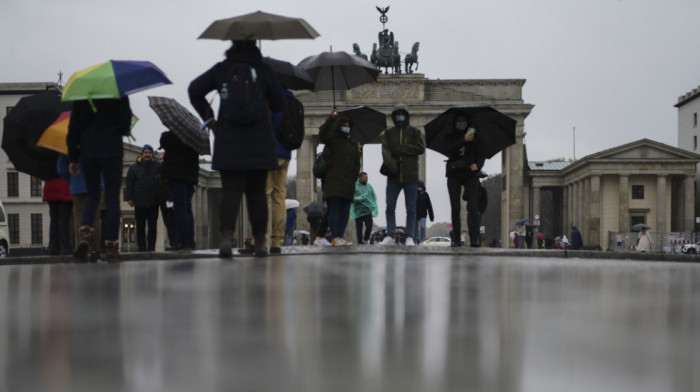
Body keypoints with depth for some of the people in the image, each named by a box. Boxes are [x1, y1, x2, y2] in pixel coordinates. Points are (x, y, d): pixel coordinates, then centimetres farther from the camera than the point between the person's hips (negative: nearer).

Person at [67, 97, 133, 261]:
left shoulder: (80, 96, 6)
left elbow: (73, 129, 7)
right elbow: (125, 120, -6)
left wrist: (73, 158, 12)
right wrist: (124, 130, 19)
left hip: (87, 152, 3)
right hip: (111, 151, -3)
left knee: (92, 195, 16)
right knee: (112, 198, 3)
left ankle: (85, 234, -9)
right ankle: (111, 247, 0)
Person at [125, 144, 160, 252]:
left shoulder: (157, 167, 8)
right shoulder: (134, 167, 7)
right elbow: (129, 183, 6)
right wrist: (129, 198, -4)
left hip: (153, 203, 0)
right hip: (139, 203, 0)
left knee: (153, 227, 2)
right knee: (140, 227, 2)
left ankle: (151, 248, 6)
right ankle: (141, 249, 7)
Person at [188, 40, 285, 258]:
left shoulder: (221, 70, 3)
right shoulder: (263, 70, 0)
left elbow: (195, 90, 1)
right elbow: (279, 105, 3)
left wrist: (209, 119, 8)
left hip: (228, 142, 0)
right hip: (259, 143, 0)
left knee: (231, 190, -1)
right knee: (256, 192, 8)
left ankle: (226, 235, -22)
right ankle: (260, 242, 8)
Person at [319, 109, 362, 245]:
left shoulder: (353, 144, 22)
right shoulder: (333, 140, 6)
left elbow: (356, 164, 23)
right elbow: (322, 134, -16)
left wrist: (354, 178, 12)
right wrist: (331, 118, -22)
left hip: (348, 183, 6)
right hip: (334, 180, -6)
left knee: (345, 210, 3)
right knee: (334, 208, -11)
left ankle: (341, 236, 6)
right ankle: (335, 237, -16)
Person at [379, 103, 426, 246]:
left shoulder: (414, 132, 9)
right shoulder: (388, 133, 13)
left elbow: (421, 148, -5)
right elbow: (385, 150, -2)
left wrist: (400, 149, -10)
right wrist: (391, 165, -21)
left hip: (410, 176, -1)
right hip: (393, 176, 2)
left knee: (411, 209, 0)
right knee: (390, 207, -2)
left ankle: (410, 237, 2)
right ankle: (390, 236, 3)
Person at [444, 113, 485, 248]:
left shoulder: (474, 136, 8)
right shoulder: (450, 137, 6)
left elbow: (482, 154, 6)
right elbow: (451, 149, -14)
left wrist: (477, 165, -13)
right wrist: (464, 140, -28)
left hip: (470, 175, -1)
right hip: (454, 176, 1)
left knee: (473, 207, -13)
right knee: (455, 208, 0)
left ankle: (474, 239, -18)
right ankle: (456, 239, 5)